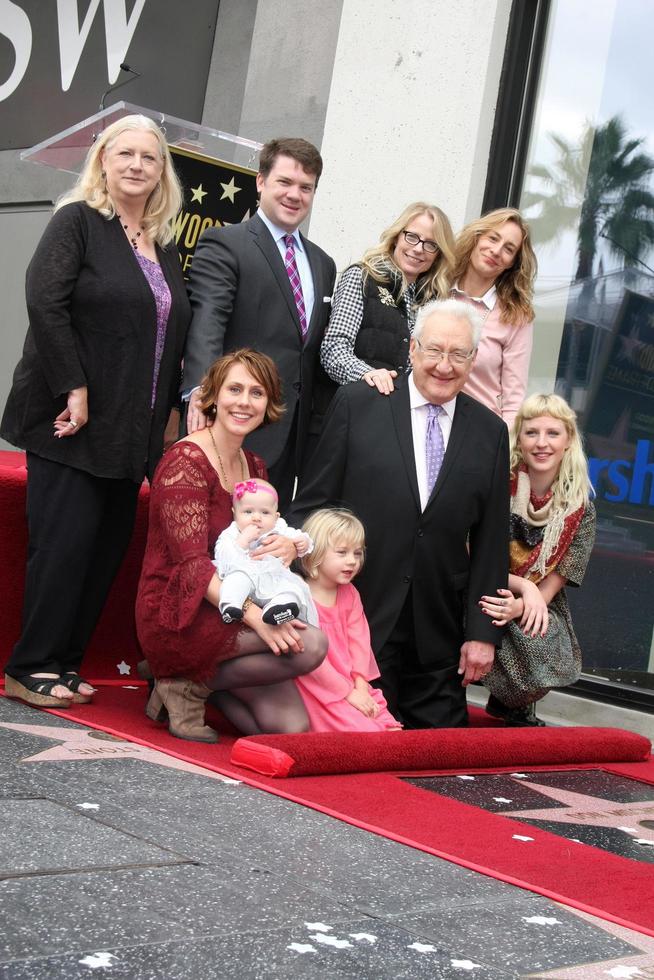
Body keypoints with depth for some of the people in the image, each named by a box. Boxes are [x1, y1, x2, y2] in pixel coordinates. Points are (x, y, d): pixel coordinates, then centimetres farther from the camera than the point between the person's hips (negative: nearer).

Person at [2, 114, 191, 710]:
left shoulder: (165, 245, 16)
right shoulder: (77, 221, -3)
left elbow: (173, 335, 18)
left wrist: (169, 408, 10)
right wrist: (75, 390, -18)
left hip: (129, 431, 7)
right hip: (72, 422, -6)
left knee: (109, 547, 5)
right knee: (65, 542, -7)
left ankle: (64, 663, 14)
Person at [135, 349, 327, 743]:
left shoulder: (254, 466, 12)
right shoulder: (186, 461, -12)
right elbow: (192, 563, -20)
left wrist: (289, 546, -10)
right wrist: (254, 615, -33)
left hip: (226, 612, 7)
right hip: (177, 616, -7)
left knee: (291, 726, -10)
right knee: (310, 643, -25)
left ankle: (195, 678, 9)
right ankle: (188, 686, -7)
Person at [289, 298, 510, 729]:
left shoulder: (490, 431, 7)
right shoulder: (357, 403, -1)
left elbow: (491, 543, 8)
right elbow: (312, 503, 0)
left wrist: (482, 633, 3)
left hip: (438, 638, 3)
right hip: (360, 617, -3)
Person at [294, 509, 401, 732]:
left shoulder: (349, 594, 11)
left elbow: (359, 640, 5)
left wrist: (360, 686, -10)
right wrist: (348, 693, -14)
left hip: (355, 687, 7)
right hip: (322, 692, -7)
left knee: (393, 731, -7)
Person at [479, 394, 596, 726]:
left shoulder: (579, 508, -4)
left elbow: (556, 580, -4)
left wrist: (520, 606, -23)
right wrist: (524, 586, -18)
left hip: (540, 604, 2)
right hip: (486, 599, -1)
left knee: (539, 646, -27)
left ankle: (513, 708, 9)